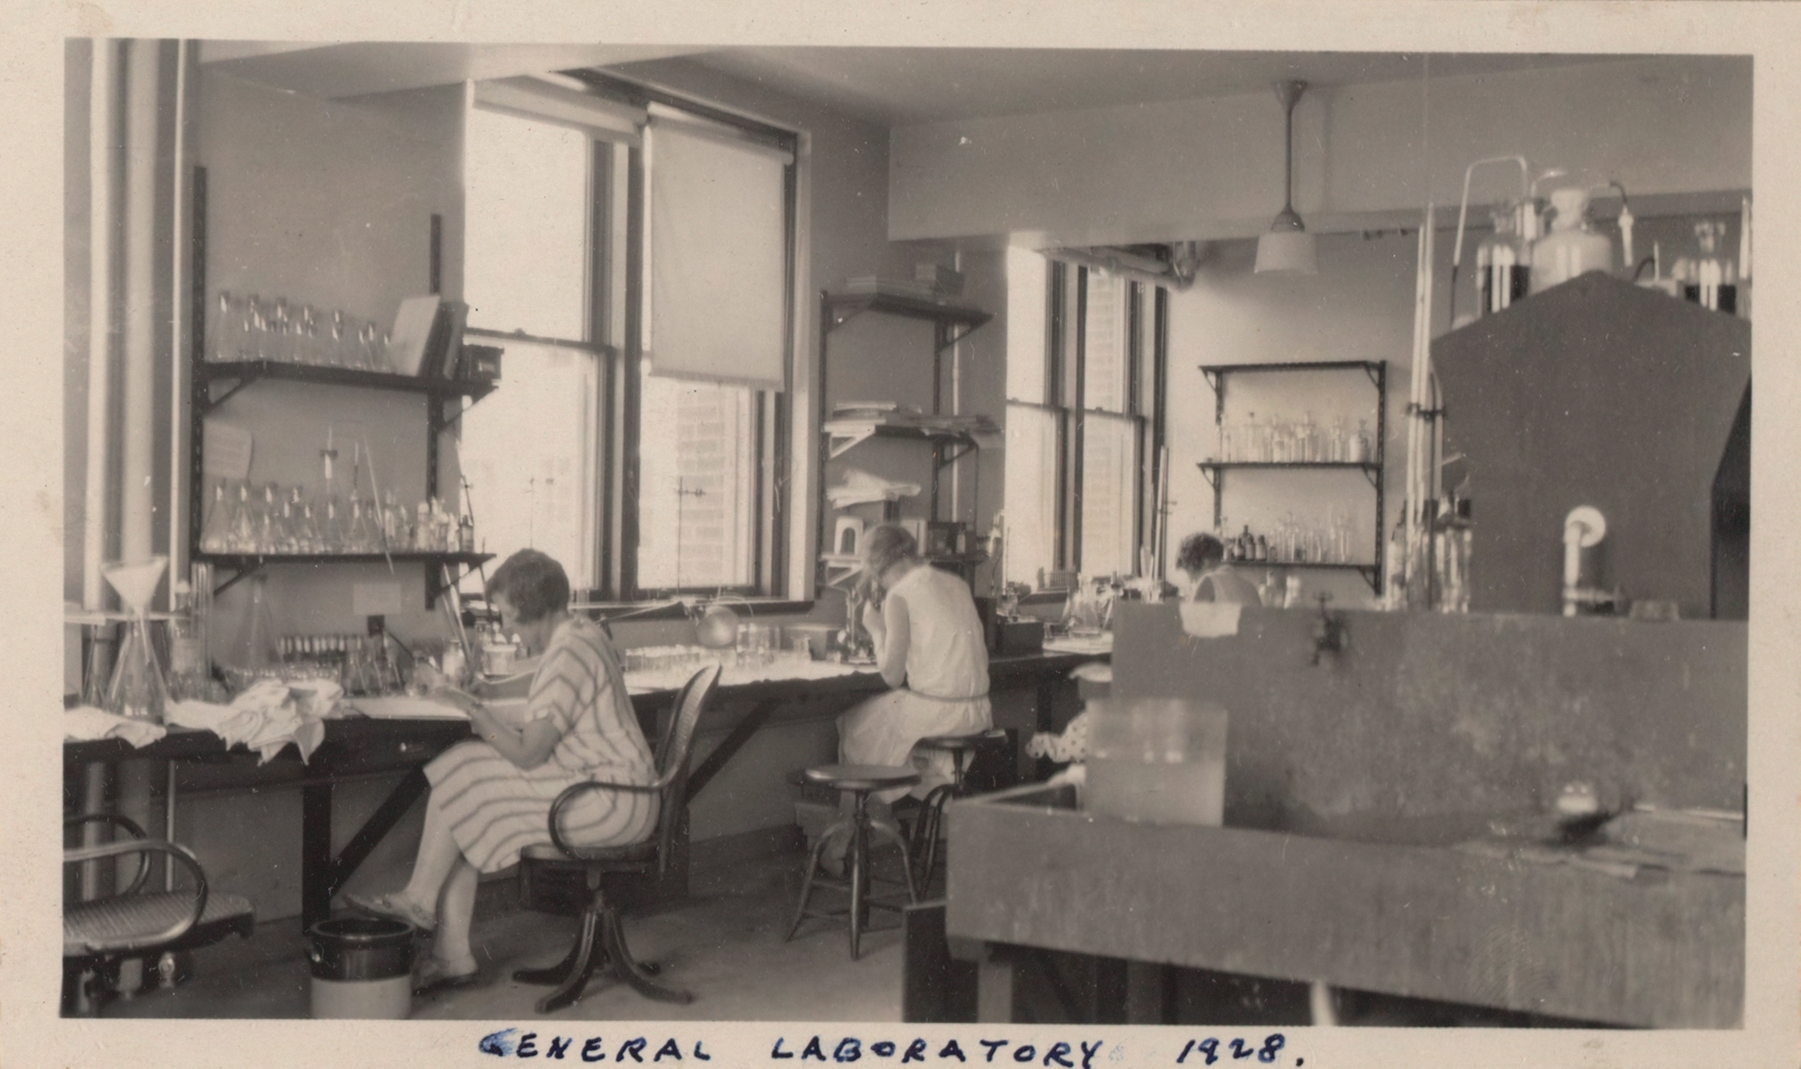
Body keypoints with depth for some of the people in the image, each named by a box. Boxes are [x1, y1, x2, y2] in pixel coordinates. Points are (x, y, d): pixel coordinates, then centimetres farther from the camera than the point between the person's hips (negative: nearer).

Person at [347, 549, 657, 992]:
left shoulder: (570, 653, -20)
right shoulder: (577, 633, 13)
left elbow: (527, 754, -22)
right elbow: (538, 741, 16)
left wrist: (468, 704, -18)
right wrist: (486, 721, 4)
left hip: (614, 802, -10)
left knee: (463, 781, -13)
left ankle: (418, 900, 5)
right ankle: (452, 954, -3)